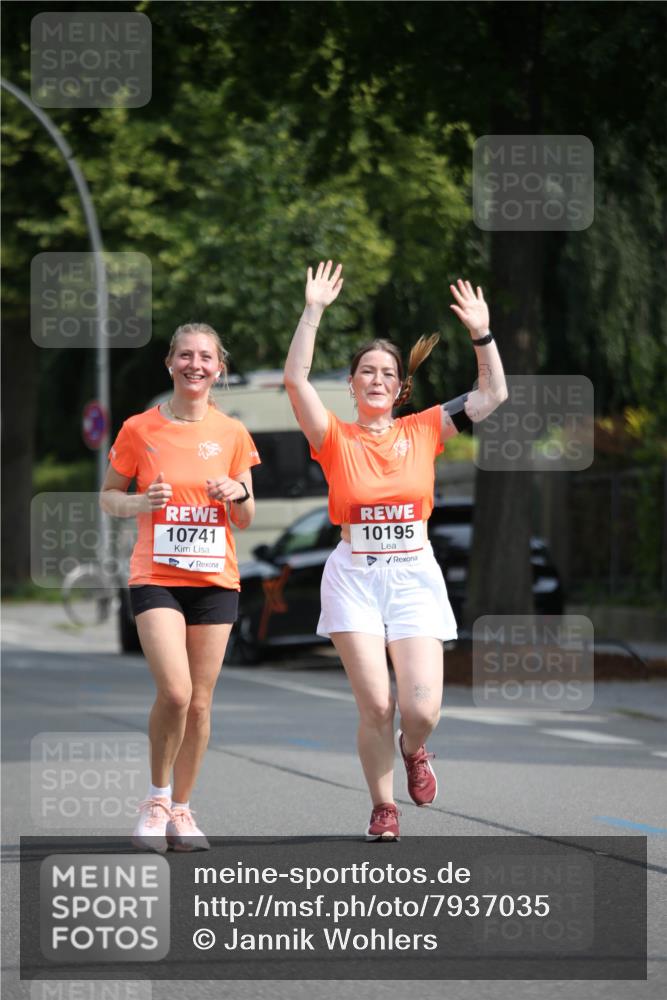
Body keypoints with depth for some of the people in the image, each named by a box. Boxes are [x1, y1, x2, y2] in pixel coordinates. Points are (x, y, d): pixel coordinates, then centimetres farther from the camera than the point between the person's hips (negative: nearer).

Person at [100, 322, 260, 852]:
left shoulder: (232, 434, 5)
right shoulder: (139, 430, 0)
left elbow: (245, 521, 11)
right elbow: (108, 495, 9)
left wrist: (238, 495, -11)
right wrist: (139, 504, -12)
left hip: (215, 580, 3)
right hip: (156, 577, -3)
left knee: (200, 702, 3)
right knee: (175, 691, -18)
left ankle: (181, 809, 17)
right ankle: (157, 798, 2)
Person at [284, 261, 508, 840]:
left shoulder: (422, 432, 7)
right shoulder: (335, 438, 2)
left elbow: (493, 395, 3)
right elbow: (296, 379, -12)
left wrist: (482, 334, -9)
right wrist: (314, 311, -17)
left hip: (414, 576, 1)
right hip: (354, 578, -1)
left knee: (422, 710, -10)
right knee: (375, 706, -9)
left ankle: (413, 750, 26)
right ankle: (383, 809, 11)